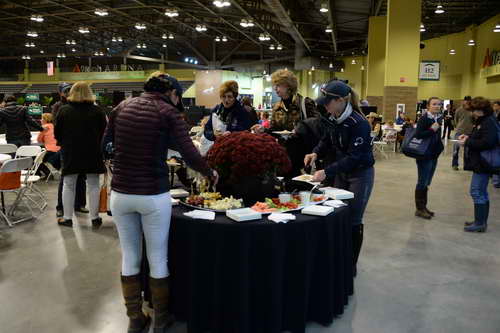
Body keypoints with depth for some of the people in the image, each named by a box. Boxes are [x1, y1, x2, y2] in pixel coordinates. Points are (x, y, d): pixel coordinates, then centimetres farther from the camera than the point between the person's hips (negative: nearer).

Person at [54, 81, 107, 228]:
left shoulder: (63, 110, -2)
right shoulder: (97, 111, -4)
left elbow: (57, 133, 4)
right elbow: (104, 132, 0)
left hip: (70, 153, 0)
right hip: (92, 153, 0)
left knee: (68, 185, 11)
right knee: (93, 186, 6)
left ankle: (67, 218, 15)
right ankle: (95, 218, 10)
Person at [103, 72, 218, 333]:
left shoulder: (122, 107, 8)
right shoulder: (168, 112, -6)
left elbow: (105, 145, 15)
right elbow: (190, 154, -12)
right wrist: (210, 173, 6)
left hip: (120, 193, 4)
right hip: (153, 196, -4)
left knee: (130, 258, 16)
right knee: (157, 259, 11)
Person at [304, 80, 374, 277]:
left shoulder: (358, 123, -25)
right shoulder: (333, 119, -3)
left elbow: (353, 157, -27)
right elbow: (327, 141, 12)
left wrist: (327, 172, -33)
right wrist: (316, 153, -8)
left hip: (360, 174, -7)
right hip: (341, 173, 7)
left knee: (353, 221, 1)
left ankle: (351, 266, 16)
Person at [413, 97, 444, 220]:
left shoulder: (439, 118, 9)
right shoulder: (424, 118, -14)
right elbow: (417, 135, -23)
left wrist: (440, 147, 11)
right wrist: (432, 130, -24)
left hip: (434, 154, 8)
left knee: (427, 182, 14)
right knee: (422, 182, -1)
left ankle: (423, 206, 23)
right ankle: (419, 209, 8)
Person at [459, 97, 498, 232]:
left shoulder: (489, 123, -17)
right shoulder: (481, 121, 14)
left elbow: (487, 143, -26)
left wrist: (468, 143, -18)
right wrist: (468, 137, 10)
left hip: (483, 163, -11)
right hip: (479, 163, 11)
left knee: (477, 192, -8)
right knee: (481, 193, 16)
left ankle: (480, 223, -1)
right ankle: (481, 221, 26)